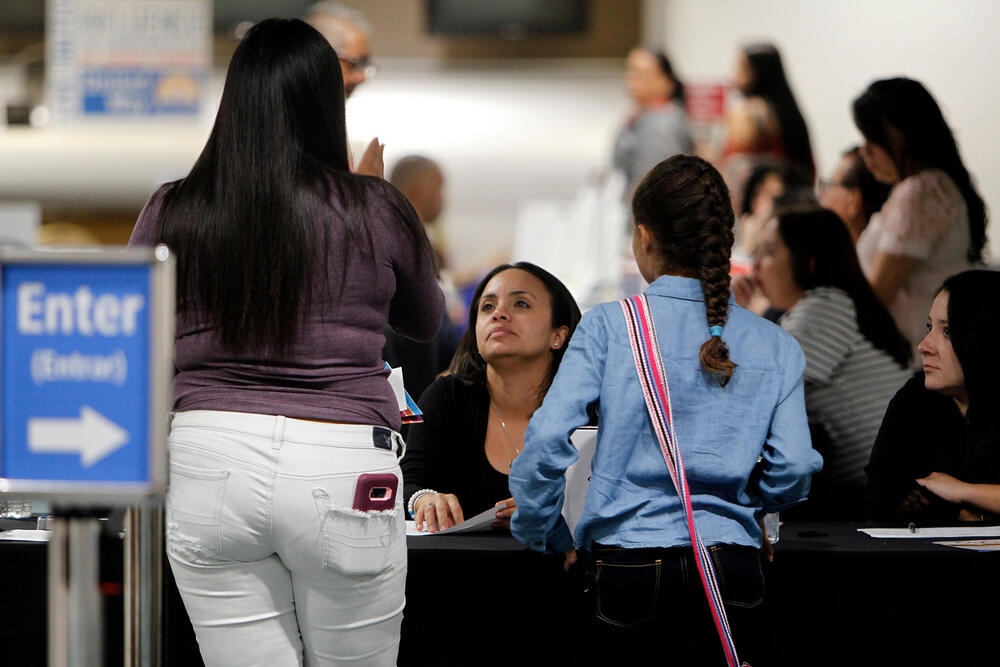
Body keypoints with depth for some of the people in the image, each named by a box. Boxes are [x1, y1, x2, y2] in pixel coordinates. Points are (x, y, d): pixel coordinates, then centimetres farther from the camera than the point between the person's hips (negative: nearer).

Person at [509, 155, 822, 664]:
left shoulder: (610, 326, -1)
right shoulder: (775, 346, 6)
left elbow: (547, 440, -8)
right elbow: (792, 470, 1)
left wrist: (541, 534, 7)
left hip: (629, 562, -2)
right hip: (731, 561, 2)